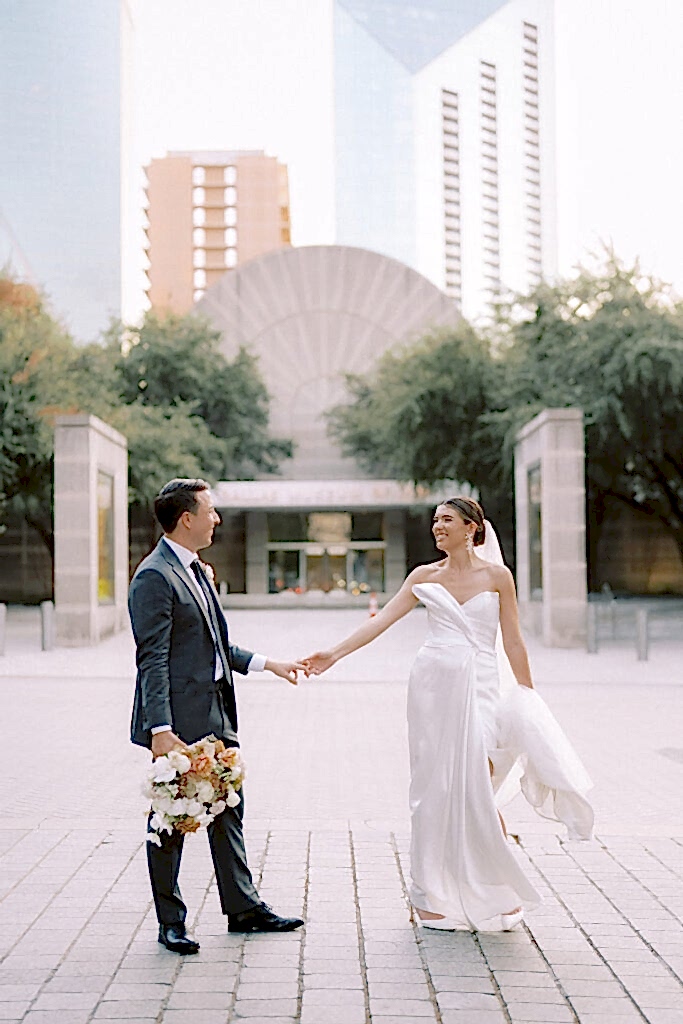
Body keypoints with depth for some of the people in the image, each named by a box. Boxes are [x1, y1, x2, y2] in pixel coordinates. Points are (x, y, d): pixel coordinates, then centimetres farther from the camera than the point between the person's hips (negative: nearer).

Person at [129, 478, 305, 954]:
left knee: (227, 810, 15)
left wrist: (266, 663, 18)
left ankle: (244, 907, 26)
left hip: (216, 716, 9)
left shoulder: (196, 570, 15)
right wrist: (160, 729, -24)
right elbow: (152, 660, -19)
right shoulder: (154, 577, -15)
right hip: (179, 721, -9)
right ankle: (171, 922, 16)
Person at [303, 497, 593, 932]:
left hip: (479, 687, -2)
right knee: (434, 788, 3)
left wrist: (528, 697, 2)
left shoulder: (497, 575, 2)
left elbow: (513, 642, 4)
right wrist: (334, 654, -3)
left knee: (476, 789, -8)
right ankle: (438, 894, 14)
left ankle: (496, 893, 11)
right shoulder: (426, 576, 8)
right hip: (433, 684, 2)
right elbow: (381, 621, 4)